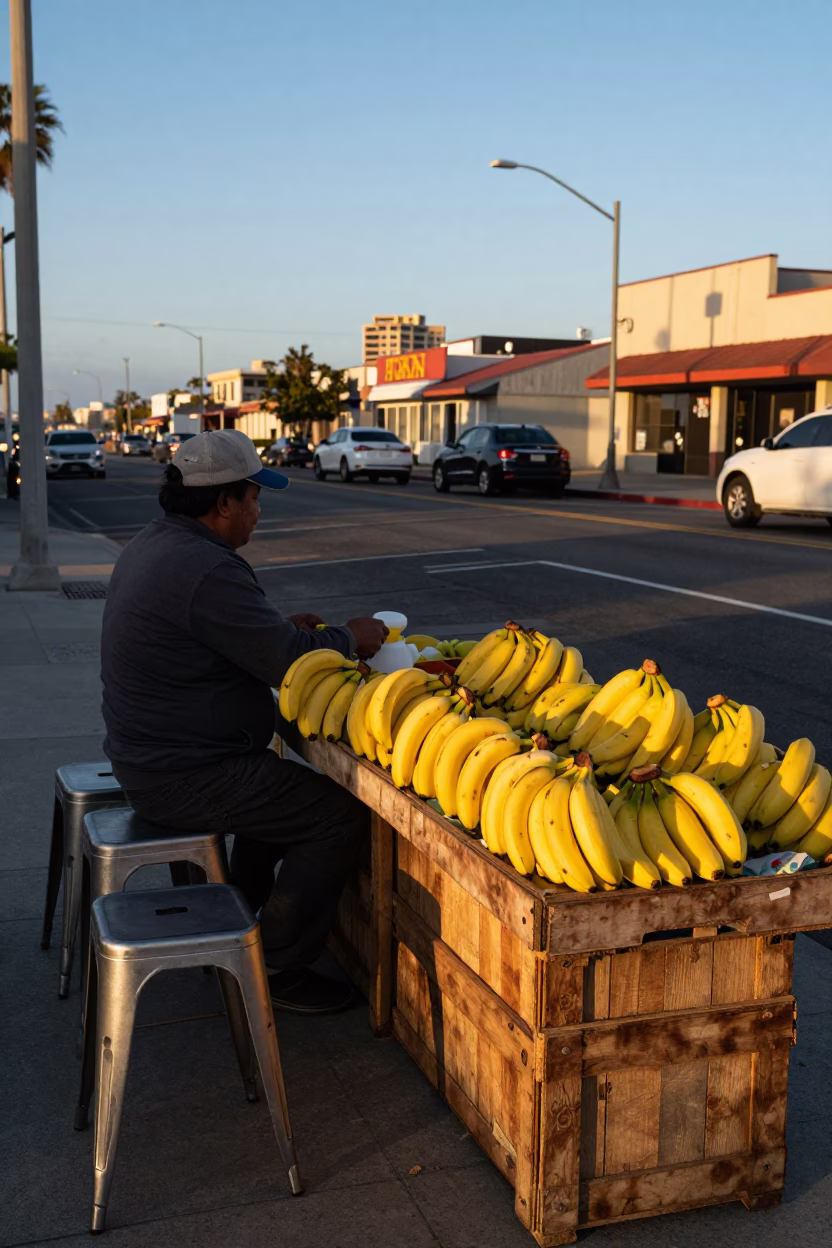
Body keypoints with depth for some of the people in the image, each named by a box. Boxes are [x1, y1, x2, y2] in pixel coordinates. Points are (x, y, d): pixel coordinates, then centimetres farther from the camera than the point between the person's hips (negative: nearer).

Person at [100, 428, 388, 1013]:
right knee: (341, 816, -9)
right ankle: (277, 969, 0)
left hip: (146, 753, 11)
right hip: (183, 777, -11)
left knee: (283, 782, 29)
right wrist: (350, 637, -6)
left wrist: (285, 630, 9)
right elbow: (289, 664, -25)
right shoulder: (207, 569, -26)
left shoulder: (152, 543, 9)